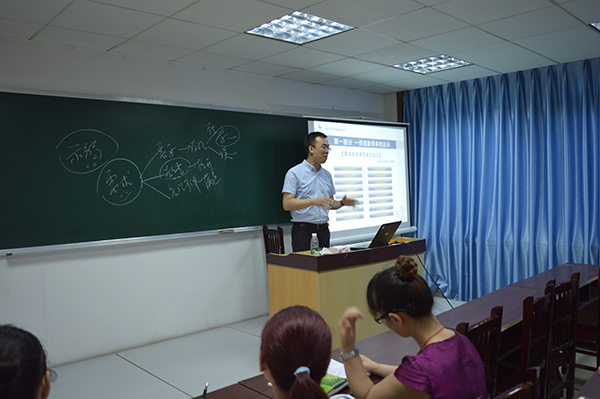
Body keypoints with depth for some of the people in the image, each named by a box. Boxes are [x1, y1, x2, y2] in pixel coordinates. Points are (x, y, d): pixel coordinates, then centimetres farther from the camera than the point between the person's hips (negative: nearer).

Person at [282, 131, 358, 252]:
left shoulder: (327, 175, 15)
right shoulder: (294, 173, -5)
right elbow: (287, 204, -14)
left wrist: (342, 203, -2)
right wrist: (314, 201, -24)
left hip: (323, 229, 6)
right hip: (304, 229, -6)